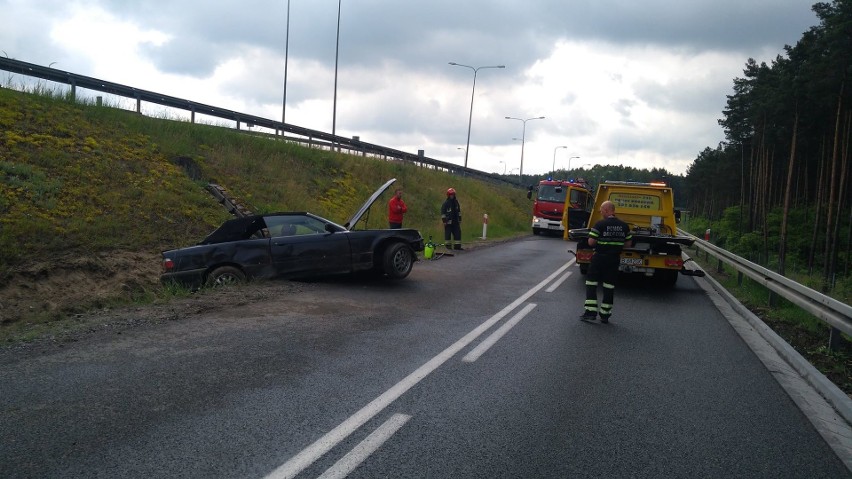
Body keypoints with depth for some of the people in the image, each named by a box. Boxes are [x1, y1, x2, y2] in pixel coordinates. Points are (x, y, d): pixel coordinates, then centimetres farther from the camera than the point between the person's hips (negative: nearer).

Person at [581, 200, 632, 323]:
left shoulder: (600, 224, -13)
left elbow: (591, 242, -16)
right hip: (614, 259, 5)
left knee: (591, 283, 5)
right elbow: (628, 244, 8)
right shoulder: (624, 226, 4)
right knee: (609, 286, 10)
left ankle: (591, 311, -3)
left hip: (599, 258, -5)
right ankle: (605, 314, 14)